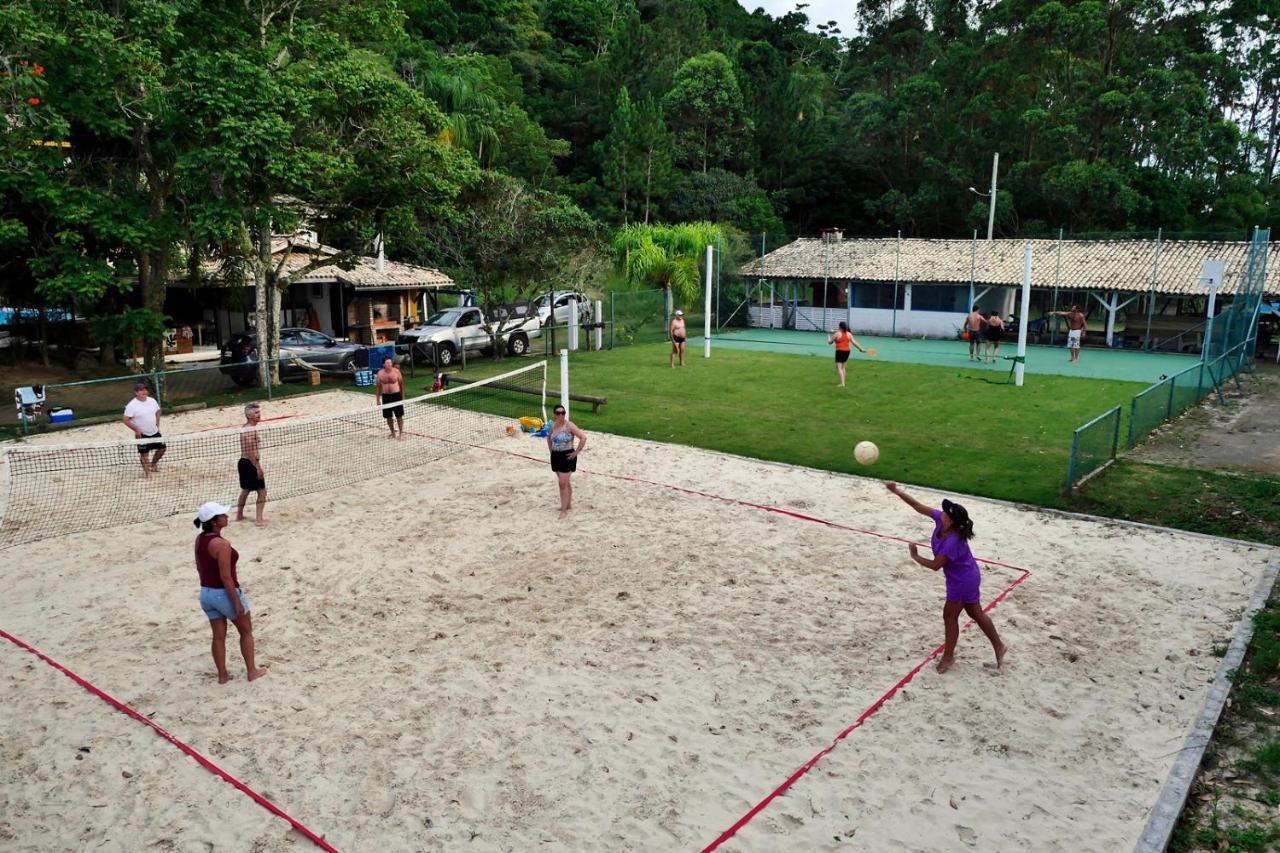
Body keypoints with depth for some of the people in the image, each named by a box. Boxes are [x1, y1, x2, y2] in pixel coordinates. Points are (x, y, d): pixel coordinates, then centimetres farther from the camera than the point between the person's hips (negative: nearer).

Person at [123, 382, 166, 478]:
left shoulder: (152, 401, -1)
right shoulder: (132, 405, -17)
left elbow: (157, 413, 15)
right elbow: (126, 420, -15)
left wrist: (157, 425, 7)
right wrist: (136, 429, -19)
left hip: (155, 432, 5)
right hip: (142, 434, -5)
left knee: (161, 449, 13)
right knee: (144, 453, 4)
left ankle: (153, 465, 37)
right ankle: (146, 471, 20)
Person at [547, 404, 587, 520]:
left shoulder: (569, 425, -15)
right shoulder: (553, 426, 4)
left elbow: (583, 437, -20)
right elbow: (548, 437, 26)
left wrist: (576, 452, -17)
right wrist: (551, 449, 15)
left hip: (567, 456, -6)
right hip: (556, 456, 6)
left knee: (563, 483, -9)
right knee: (565, 482, 18)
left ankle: (564, 510, -4)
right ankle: (568, 504, 32)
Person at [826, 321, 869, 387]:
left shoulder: (837, 334, -8)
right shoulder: (849, 334, 5)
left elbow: (829, 342, 1)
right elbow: (854, 342, 3)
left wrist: (829, 336, 21)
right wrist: (861, 349, 9)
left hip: (840, 351, -6)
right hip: (847, 351, 6)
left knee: (839, 367, -6)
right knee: (842, 367, 21)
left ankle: (842, 383, -19)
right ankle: (843, 382, 23)